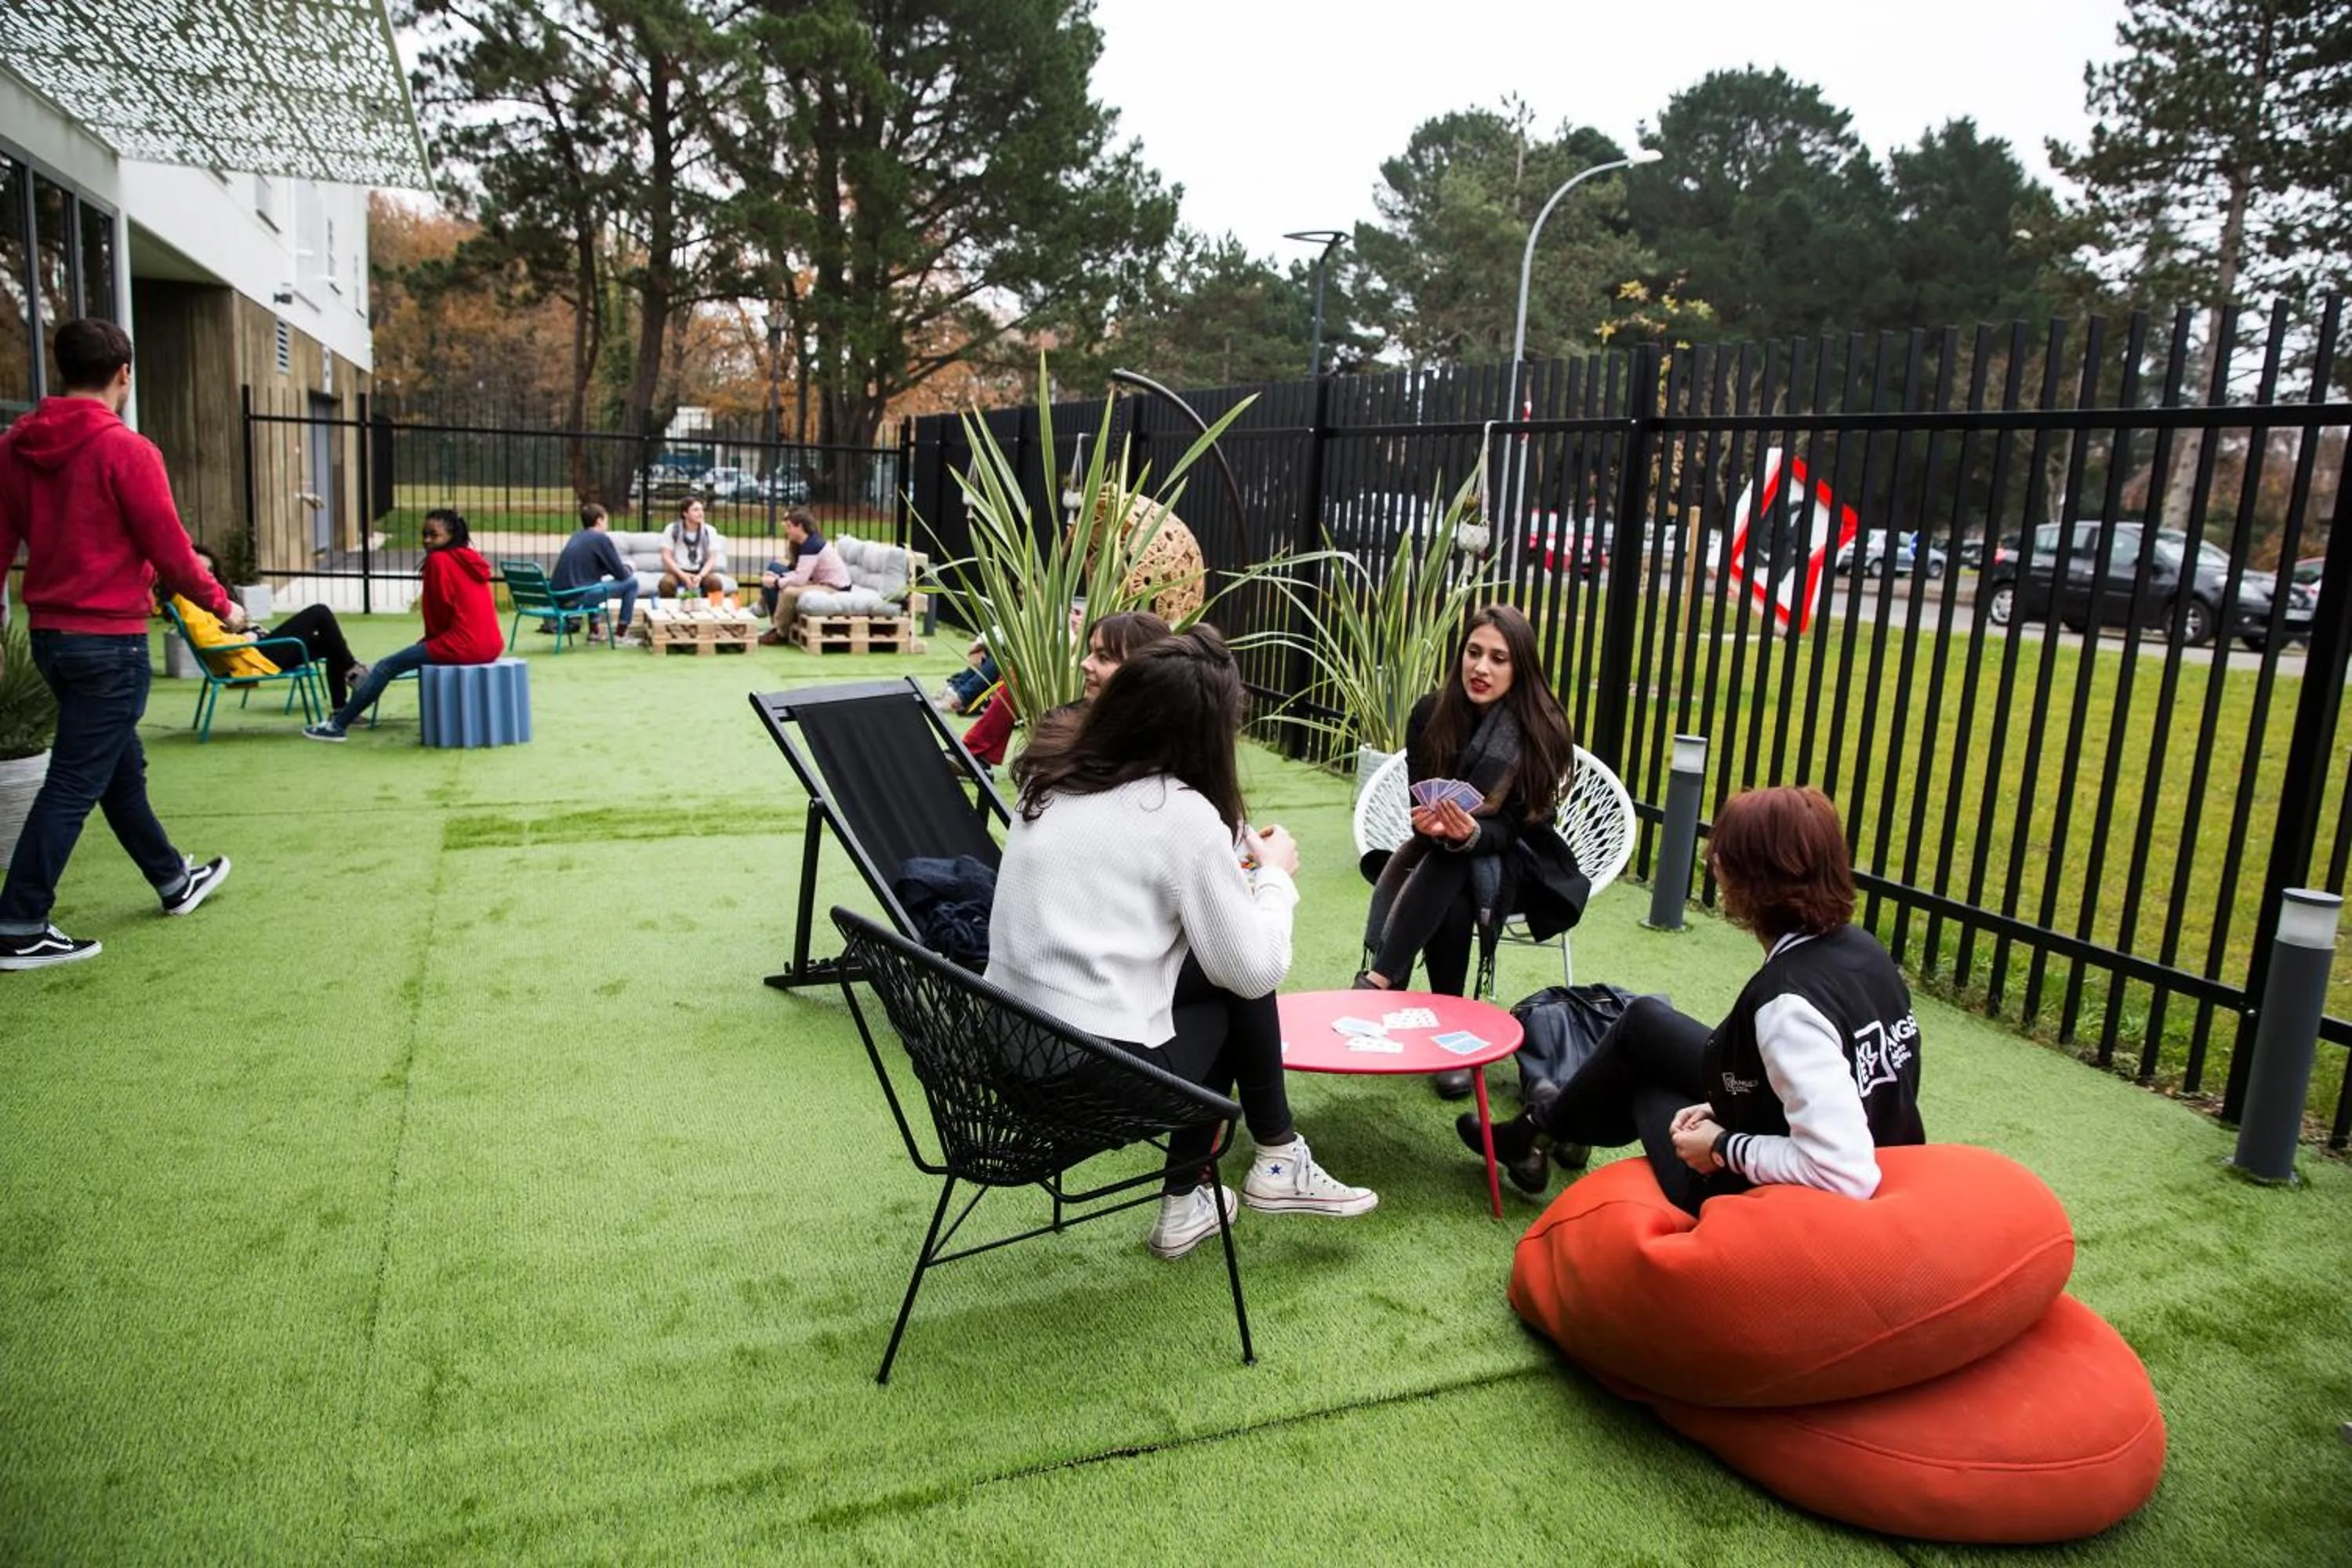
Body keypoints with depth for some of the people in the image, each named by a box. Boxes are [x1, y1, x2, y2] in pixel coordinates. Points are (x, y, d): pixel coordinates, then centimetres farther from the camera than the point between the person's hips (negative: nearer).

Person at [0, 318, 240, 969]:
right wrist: (220, 604, 3)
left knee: (120, 767, 19)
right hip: (110, 639, -8)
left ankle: (175, 881, 34)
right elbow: (168, 549, -13)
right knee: (75, 782, -2)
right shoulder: (126, 449, -16)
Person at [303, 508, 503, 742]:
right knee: (429, 650, 37)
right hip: (493, 644, 8)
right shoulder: (472, 559, 18)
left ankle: (338, 725, 12)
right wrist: (434, 639, 26)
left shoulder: (438, 559, -4)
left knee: (387, 666, 5)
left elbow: (437, 609, -3)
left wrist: (431, 638, 16)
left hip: (463, 645, -8)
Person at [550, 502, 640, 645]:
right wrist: (629, 568, 20)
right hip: (578, 595, -8)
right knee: (631, 582, 4)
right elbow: (621, 574, -1)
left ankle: (593, 632, 36)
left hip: (559, 594, 8)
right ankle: (620, 636, 7)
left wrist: (621, 567, 29)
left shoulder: (576, 537, 19)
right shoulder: (602, 538, -4)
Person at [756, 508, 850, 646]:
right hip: (820, 582, 11)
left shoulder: (812, 545, -23)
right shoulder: (806, 542, 7)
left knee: (789, 592, -30)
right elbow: (798, 572, 6)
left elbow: (800, 579, -27)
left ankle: (780, 635, -7)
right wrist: (774, 578, -9)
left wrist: (775, 582, -14)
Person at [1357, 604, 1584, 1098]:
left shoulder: (1542, 729, -16)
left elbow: (1516, 825, -18)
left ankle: (1380, 979, -39)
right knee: (1452, 905, -33)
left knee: (1453, 862, -35)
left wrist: (1472, 833, -42)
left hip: (1514, 861, -2)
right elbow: (1417, 796, -7)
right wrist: (1428, 821, -33)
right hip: (1440, 858, 2)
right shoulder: (1431, 713, -9)